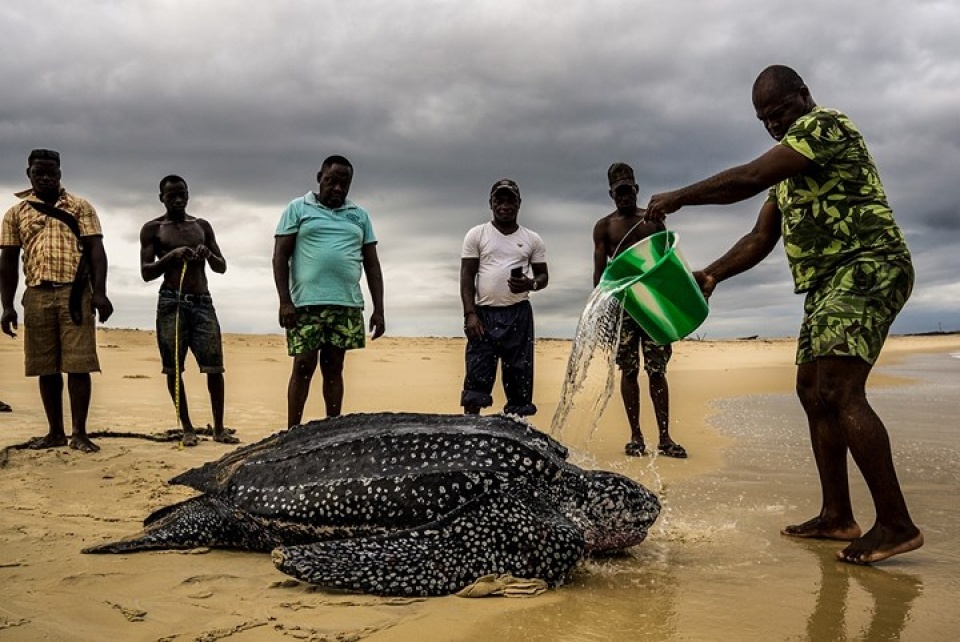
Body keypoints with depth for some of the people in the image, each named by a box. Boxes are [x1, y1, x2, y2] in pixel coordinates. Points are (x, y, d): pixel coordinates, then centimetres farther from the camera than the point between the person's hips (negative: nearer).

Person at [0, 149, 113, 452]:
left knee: (78, 365, -5)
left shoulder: (80, 207, 8)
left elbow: (95, 250, 1)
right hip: (36, 296, 3)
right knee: (46, 368, 6)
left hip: (75, 294, -2)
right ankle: (55, 432, 15)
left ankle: (80, 434, -1)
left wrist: (100, 293, -10)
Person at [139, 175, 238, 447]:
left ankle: (219, 428, 3)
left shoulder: (202, 226, 14)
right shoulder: (152, 229, 5)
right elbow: (146, 273, -1)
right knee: (173, 368, -1)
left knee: (214, 366, -4)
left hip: (202, 301, 2)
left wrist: (208, 255, -8)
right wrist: (171, 256, -17)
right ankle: (187, 428, 8)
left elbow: (222, 267, 14)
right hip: (171, 302, -2)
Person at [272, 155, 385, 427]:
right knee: (304, 366, -4)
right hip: (306, 303, -3)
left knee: (333, 367, 6)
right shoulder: (298, 208, 6)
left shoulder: (360, 215, 15)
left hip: (347, 306, 3)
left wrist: (379, 309, 5)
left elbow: (372, 265, 13)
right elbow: (280, 256, 1)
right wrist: (285, 301, -9)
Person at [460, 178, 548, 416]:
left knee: (519, 376, 4)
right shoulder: (477, 235, 4)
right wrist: (470, 314, -11)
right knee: (476, 379, -6)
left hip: (519, 315, 2)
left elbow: (543, 275, 14)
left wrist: (531, 284, -11)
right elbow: (467, 276, 0)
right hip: (484, 314, -2)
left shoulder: (532, 239, 10)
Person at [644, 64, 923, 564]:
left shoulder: (826, 124, -7)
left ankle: (896, 524, -16)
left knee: (838, 392, -20)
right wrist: (711, 275, 7)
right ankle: (836, 516, 15)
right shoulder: (790, 170, 23)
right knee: (813, 391, 9)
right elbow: (761, 239, 20)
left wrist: (677, 198, -13)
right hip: (826, 284, 11)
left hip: (867, 267, -10)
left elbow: (750, 178, -20)